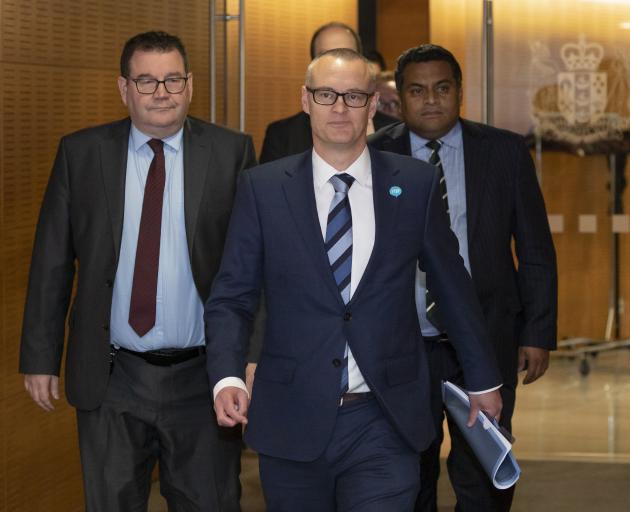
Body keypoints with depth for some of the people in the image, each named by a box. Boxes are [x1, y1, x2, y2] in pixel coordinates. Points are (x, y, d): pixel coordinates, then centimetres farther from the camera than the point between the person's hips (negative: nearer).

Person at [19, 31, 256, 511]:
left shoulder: (231, 152, -2)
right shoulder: (81, 153, 1)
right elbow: (52, 262, 4)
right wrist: (40, 357, 1)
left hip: (202, 377, -1)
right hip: (110, 380, 1)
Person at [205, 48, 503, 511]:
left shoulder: (415, 184, 3)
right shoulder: (263, 188, 2)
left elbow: (454, 286, 13)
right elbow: (231, 298, 2)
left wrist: (483, 380, 20)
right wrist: (227, 377, -15)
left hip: (384, 423, 0)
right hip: (292, 421, 1)